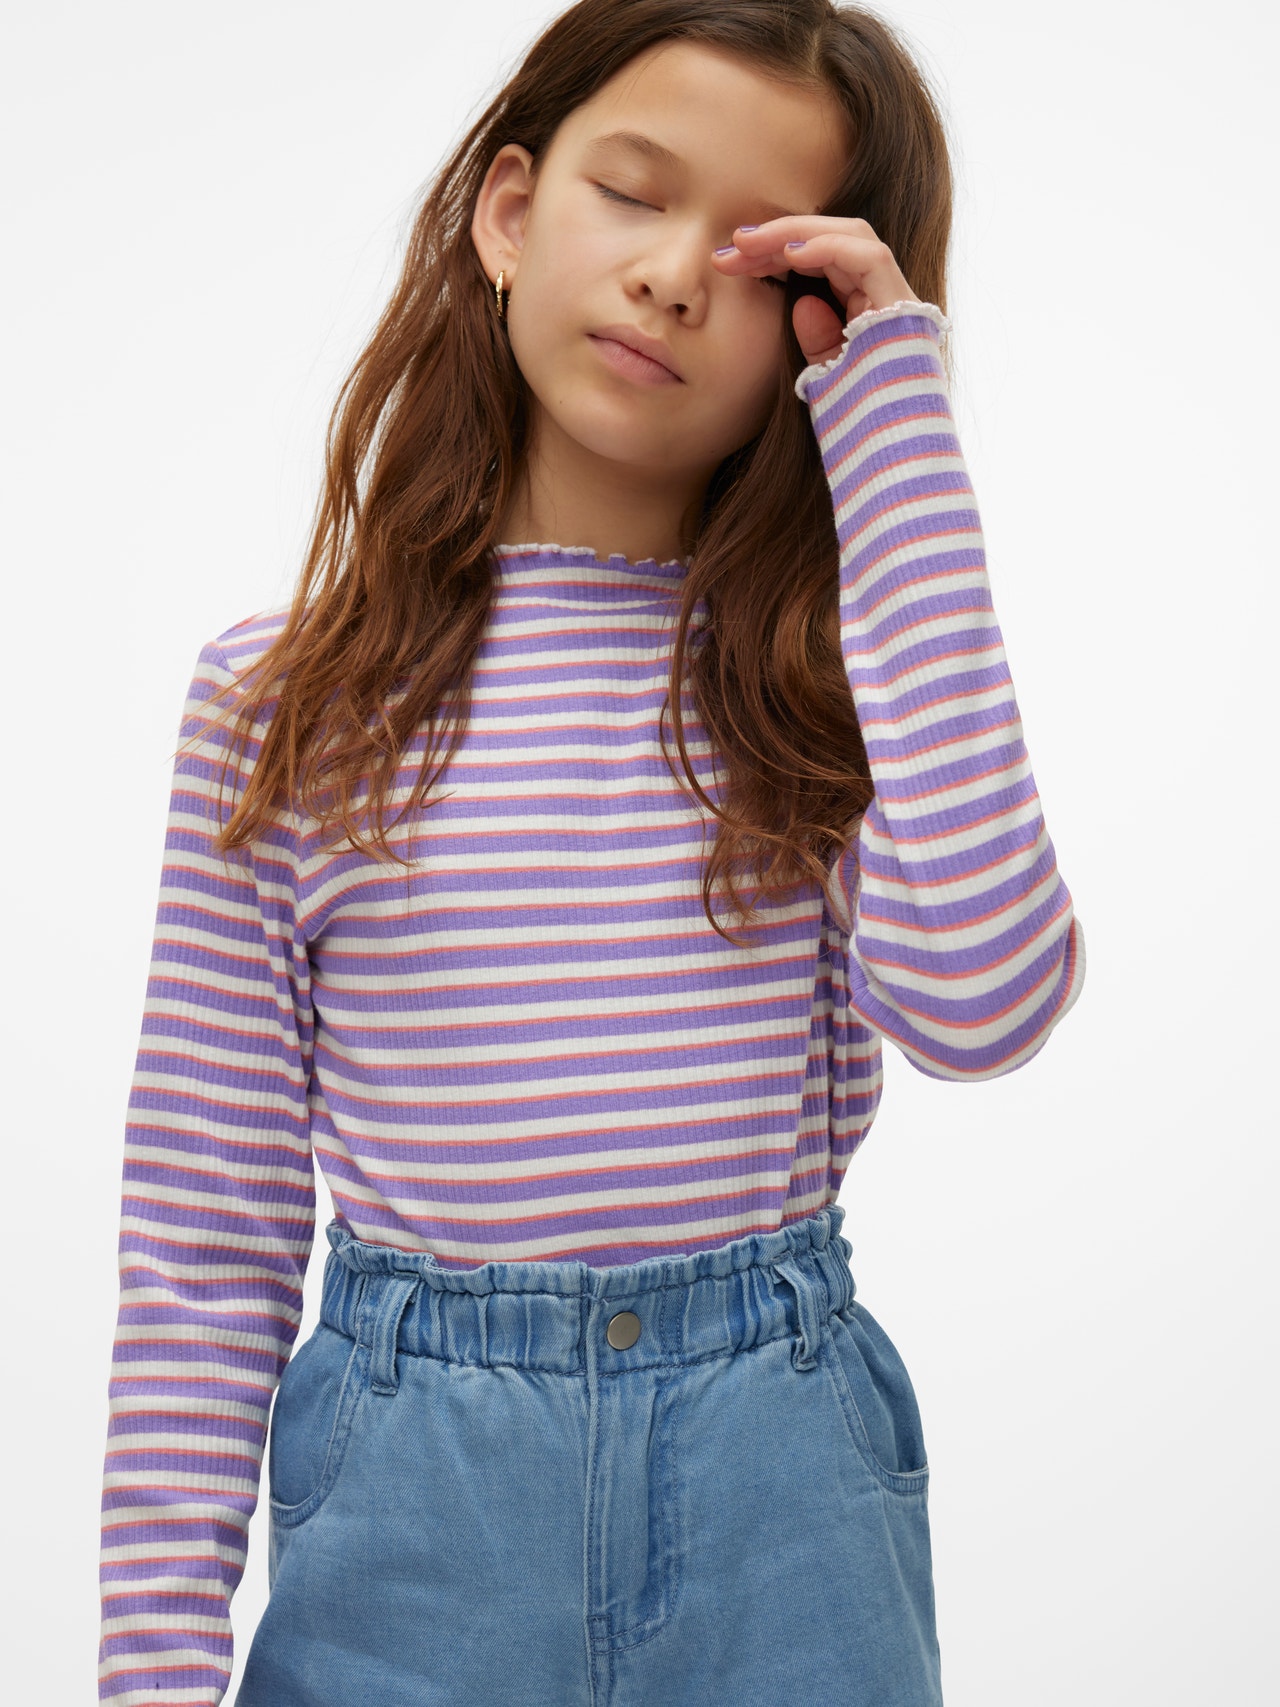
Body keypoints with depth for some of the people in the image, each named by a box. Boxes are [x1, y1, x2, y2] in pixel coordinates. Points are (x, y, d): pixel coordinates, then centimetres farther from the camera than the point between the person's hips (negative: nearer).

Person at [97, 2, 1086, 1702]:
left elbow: (982, 1001, -22)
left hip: (787, 1495, 1)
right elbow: (203, 1244, 1)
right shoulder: (280, 700, -2)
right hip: (407, 1510, 0)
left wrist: (898, 435, -17)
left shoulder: (829, 668, 0)